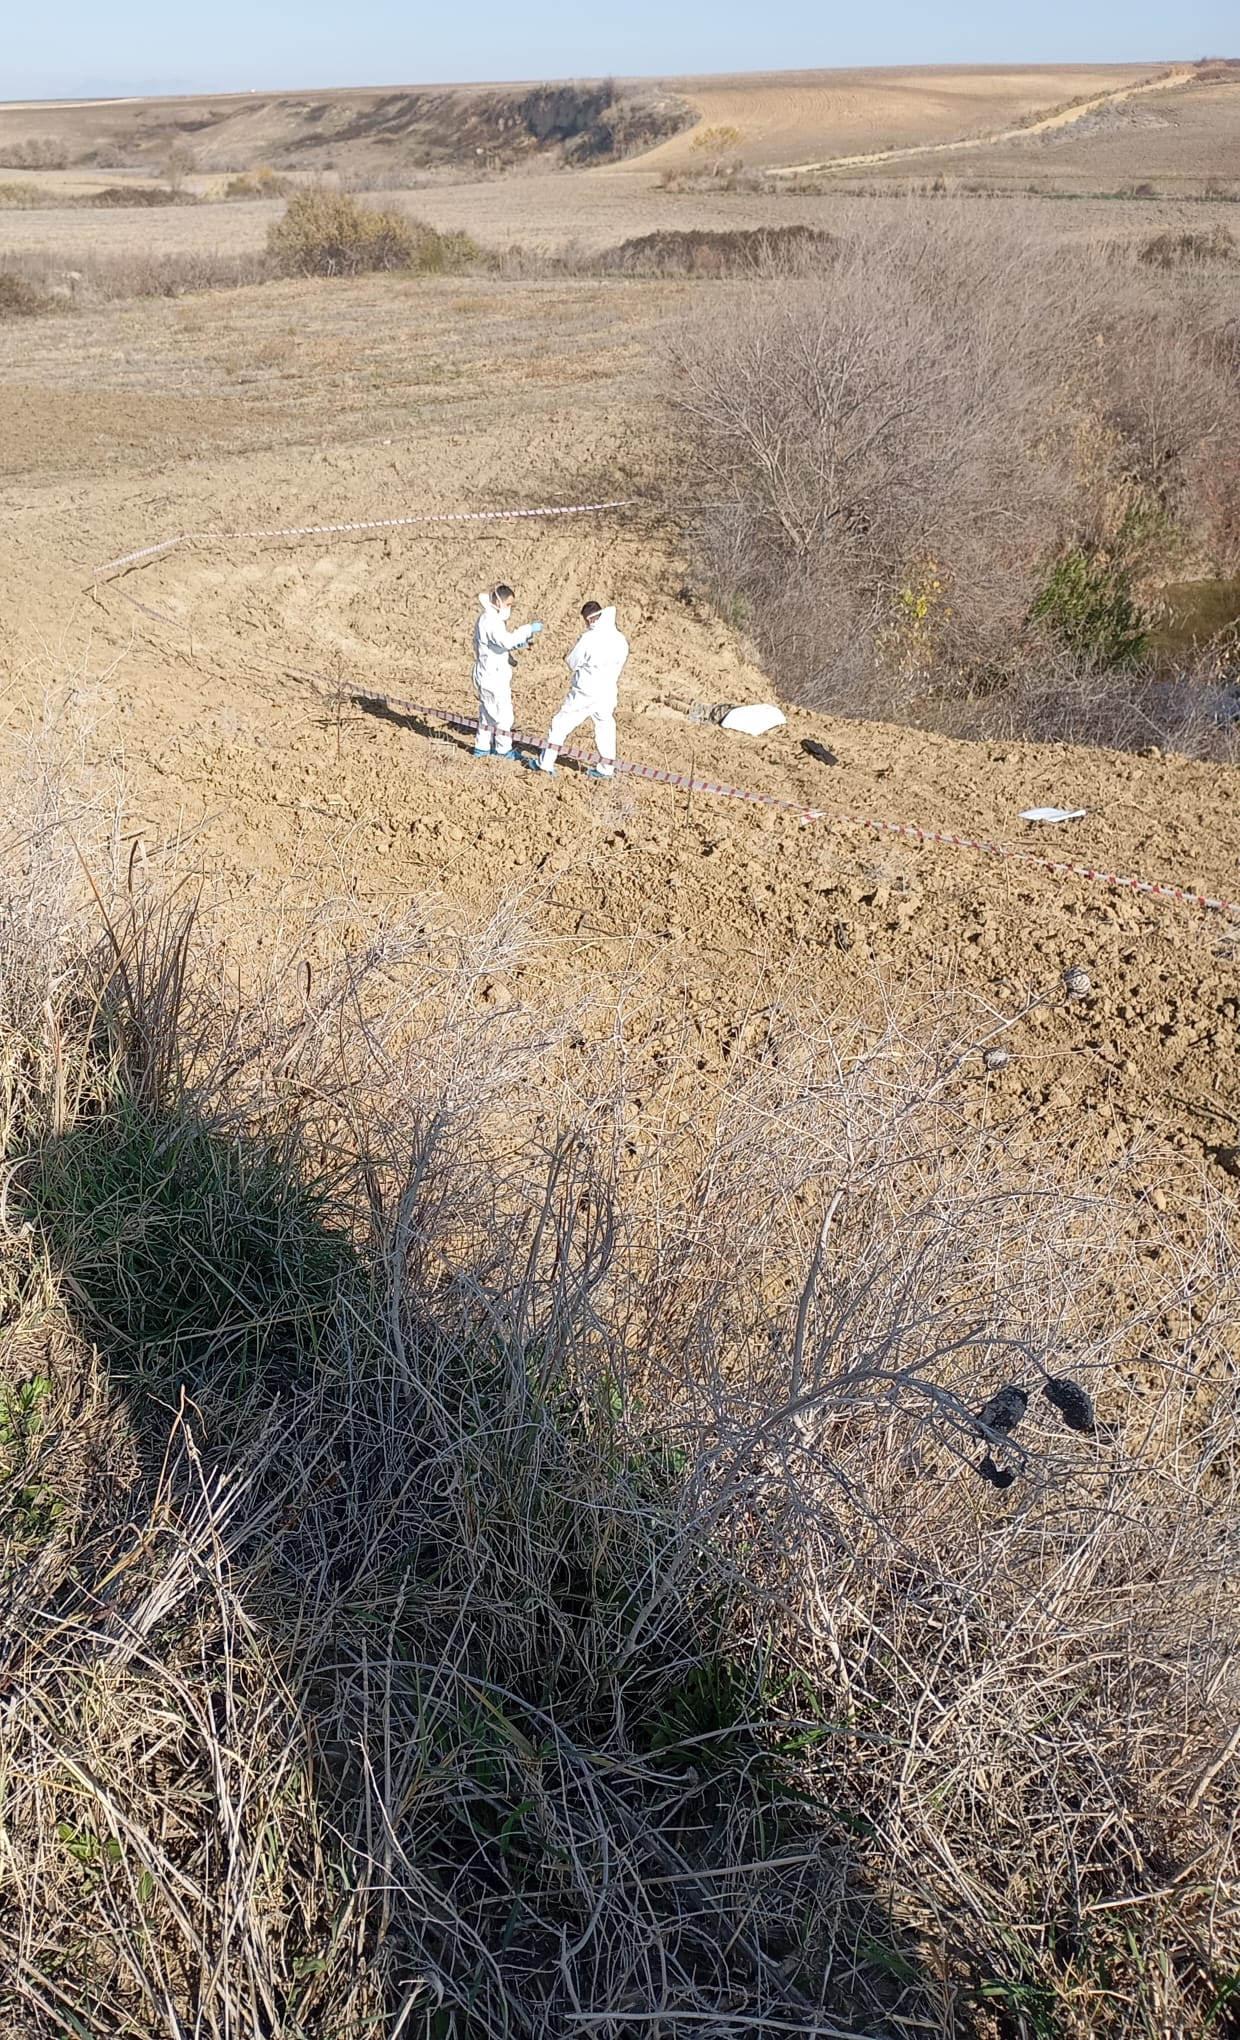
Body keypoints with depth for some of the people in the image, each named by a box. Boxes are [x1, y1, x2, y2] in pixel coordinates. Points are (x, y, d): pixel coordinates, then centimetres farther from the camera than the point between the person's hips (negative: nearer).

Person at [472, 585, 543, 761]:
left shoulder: (490, 618, 14)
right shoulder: (490, 620, -20)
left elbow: (501, 644, 19)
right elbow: (506, 640, -35)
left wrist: (522, 643, 6)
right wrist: (528, 629, -28)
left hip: (488, 674, 11)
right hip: (494, 675, -11)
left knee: (488, 713, 18)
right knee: (503, 713, 0)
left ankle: (481, 747, 25)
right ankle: (503, 749, 9)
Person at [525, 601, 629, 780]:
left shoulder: (588, 639, -17)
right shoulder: (621, 640, -3)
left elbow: (571, 664, -6)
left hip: (585, 693, -4)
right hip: (608, 693, 4)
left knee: (560, 724, 7)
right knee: (605, 728, 19)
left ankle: (546, 763, 8)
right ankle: (606, 768, 23)